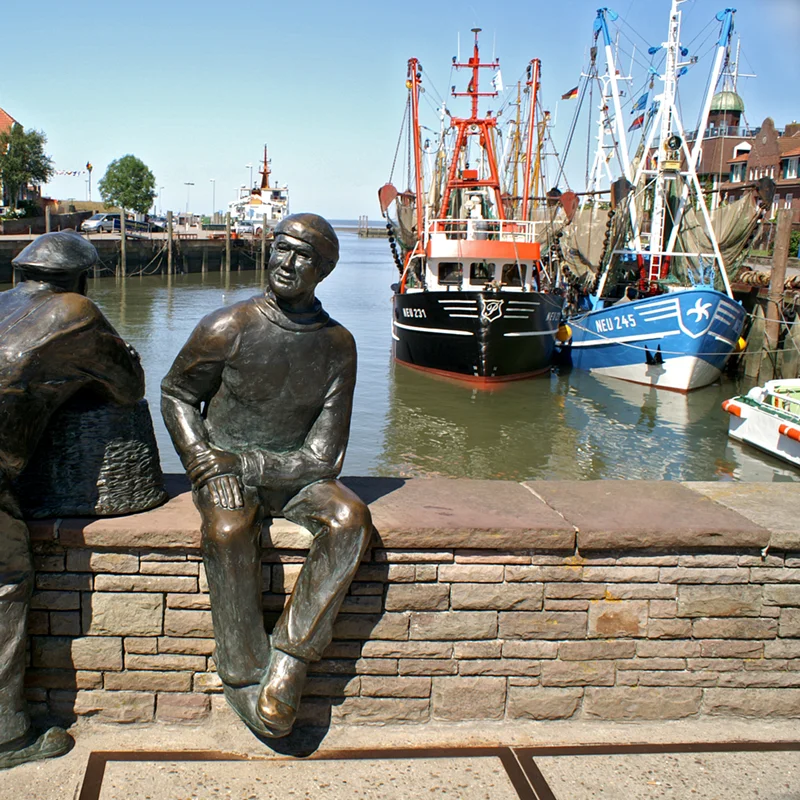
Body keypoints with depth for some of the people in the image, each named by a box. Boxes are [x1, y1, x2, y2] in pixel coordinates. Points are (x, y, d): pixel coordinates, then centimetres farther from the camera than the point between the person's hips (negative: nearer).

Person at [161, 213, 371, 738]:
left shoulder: (337, 345, -4)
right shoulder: (228, 329, -9)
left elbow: (323, 457, -5)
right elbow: (176, 394, 7)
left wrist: (244, 464, -15)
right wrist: (207, 462, -8)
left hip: (294, 475, 2)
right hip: (224, 469, -2)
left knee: (351, 518, -28)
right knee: (229, 531, -34)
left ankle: (290, 661, -25)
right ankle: (245, 679, -19)